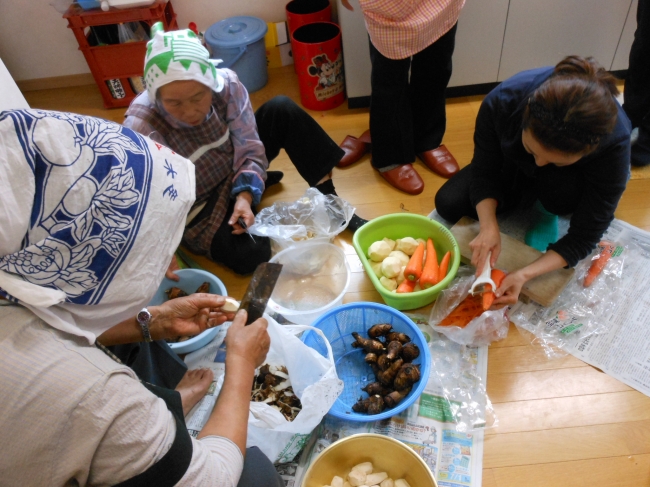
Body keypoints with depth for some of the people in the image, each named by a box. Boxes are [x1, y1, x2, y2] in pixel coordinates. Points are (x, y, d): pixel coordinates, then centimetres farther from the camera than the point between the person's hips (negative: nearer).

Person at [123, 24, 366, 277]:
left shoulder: (226, 84, -23)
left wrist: (245, 195, -33)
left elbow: (250, 149, -18)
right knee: (249, 255, -28)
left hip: (234, 170, 4)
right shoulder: (141, 128, -32)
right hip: (197, 205, -3)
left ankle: (330, 203, -6)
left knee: (282, 110, -17)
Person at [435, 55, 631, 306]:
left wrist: (525, 274, -44)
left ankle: (547, 213, -1)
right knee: (448, 204, -12)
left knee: (564, 192, -38)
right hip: (513, 165, 3)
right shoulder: (502, 100, -38)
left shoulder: (614, 142, -39)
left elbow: (584, 236, -31)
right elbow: (484, 172, -22)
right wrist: (489, 226, -38)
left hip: (570, 180, -2)